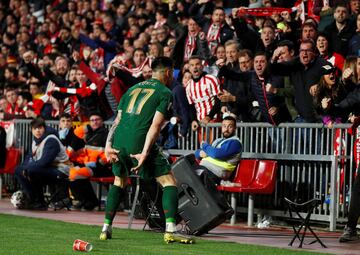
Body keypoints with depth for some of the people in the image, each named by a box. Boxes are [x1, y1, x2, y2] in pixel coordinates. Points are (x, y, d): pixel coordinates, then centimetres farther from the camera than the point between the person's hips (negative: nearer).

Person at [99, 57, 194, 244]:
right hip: (139, 143, -6)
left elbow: (118, 120, 17)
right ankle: (170, 230, -13)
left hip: (119, 142, 6)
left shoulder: (133, 88, 24)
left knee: (119, 181, 28)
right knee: (169, 182, 2)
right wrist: (144, 153, -13)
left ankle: (106, 228, 22)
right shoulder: (165, 93, 5)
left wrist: (108, 145, 12)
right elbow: (156, 125, -7)